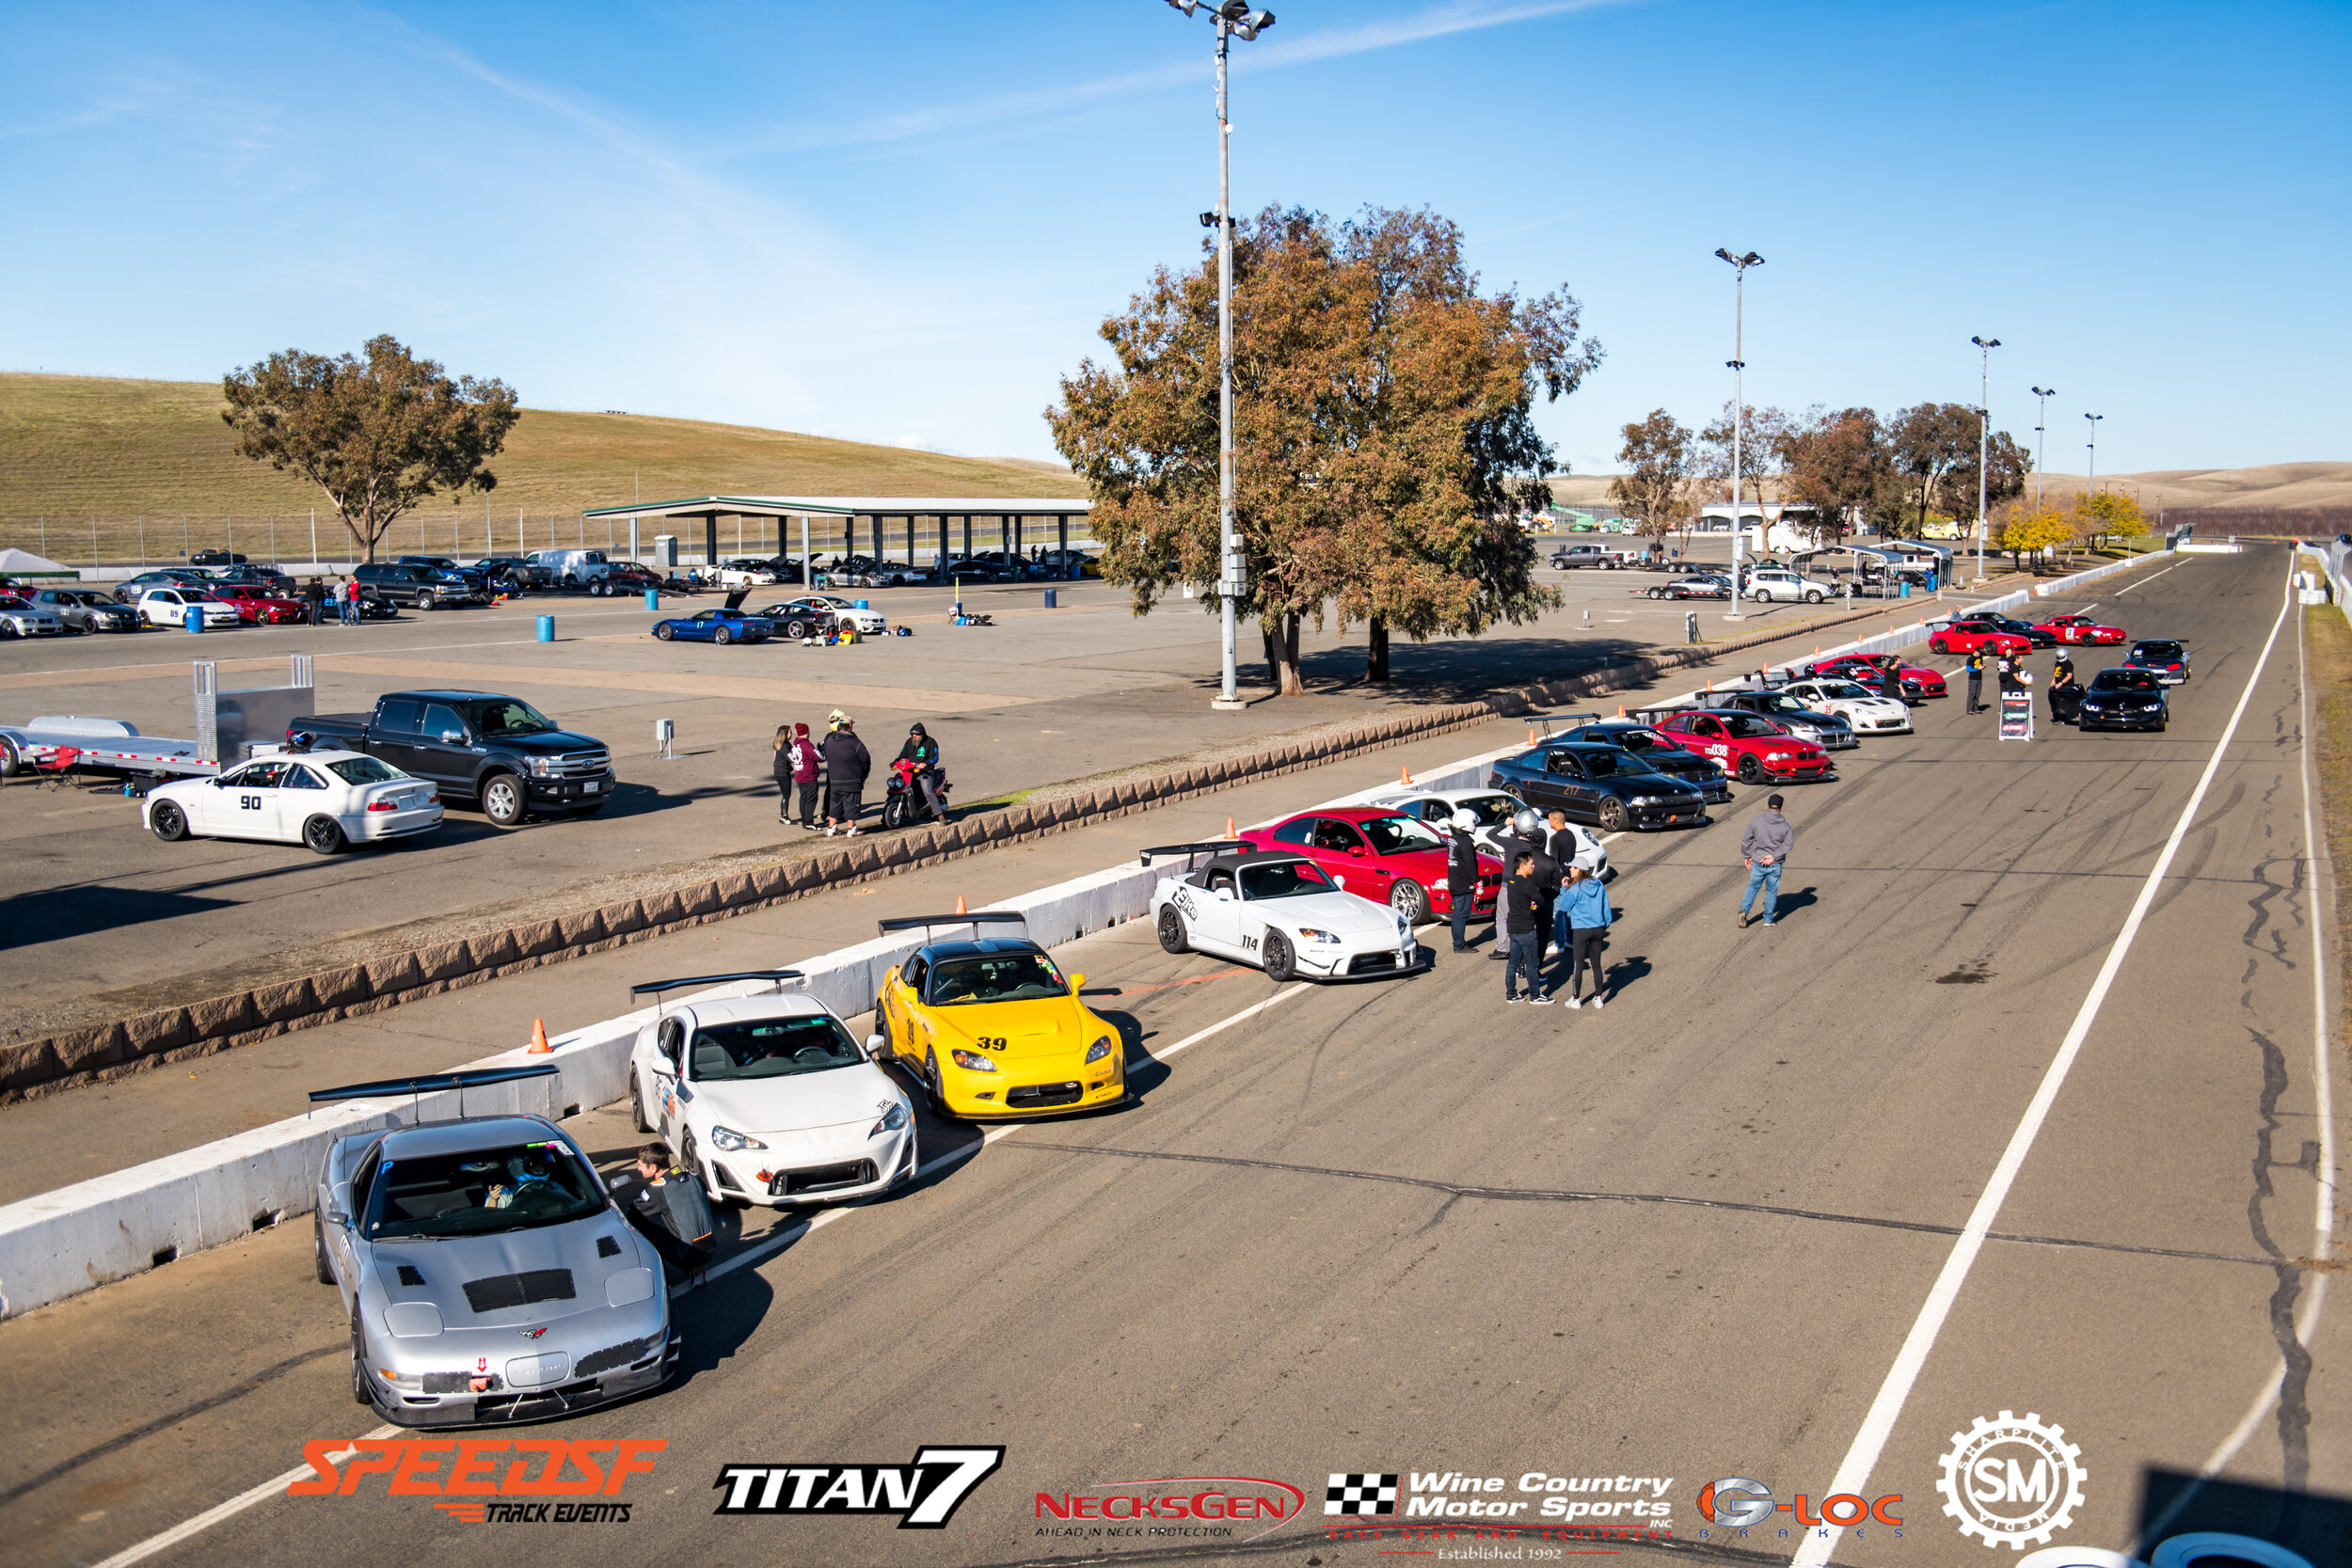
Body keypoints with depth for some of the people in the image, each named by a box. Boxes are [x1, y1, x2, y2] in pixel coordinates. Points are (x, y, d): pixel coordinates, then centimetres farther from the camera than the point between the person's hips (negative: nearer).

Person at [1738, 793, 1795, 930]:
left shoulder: (1756, 820, -8)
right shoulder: (1785, 826, -7)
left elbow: (1746, 840, -4)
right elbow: (1788, 844, -15)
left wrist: (1747, 856, 7)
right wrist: (1774, 856, -16)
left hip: (1758, 863, 0)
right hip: (1776, 865, 0)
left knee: (1753, 887, 16)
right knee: (1772, 891, 12)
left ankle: (1744, 909, -3)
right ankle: (1768, 919, 16)